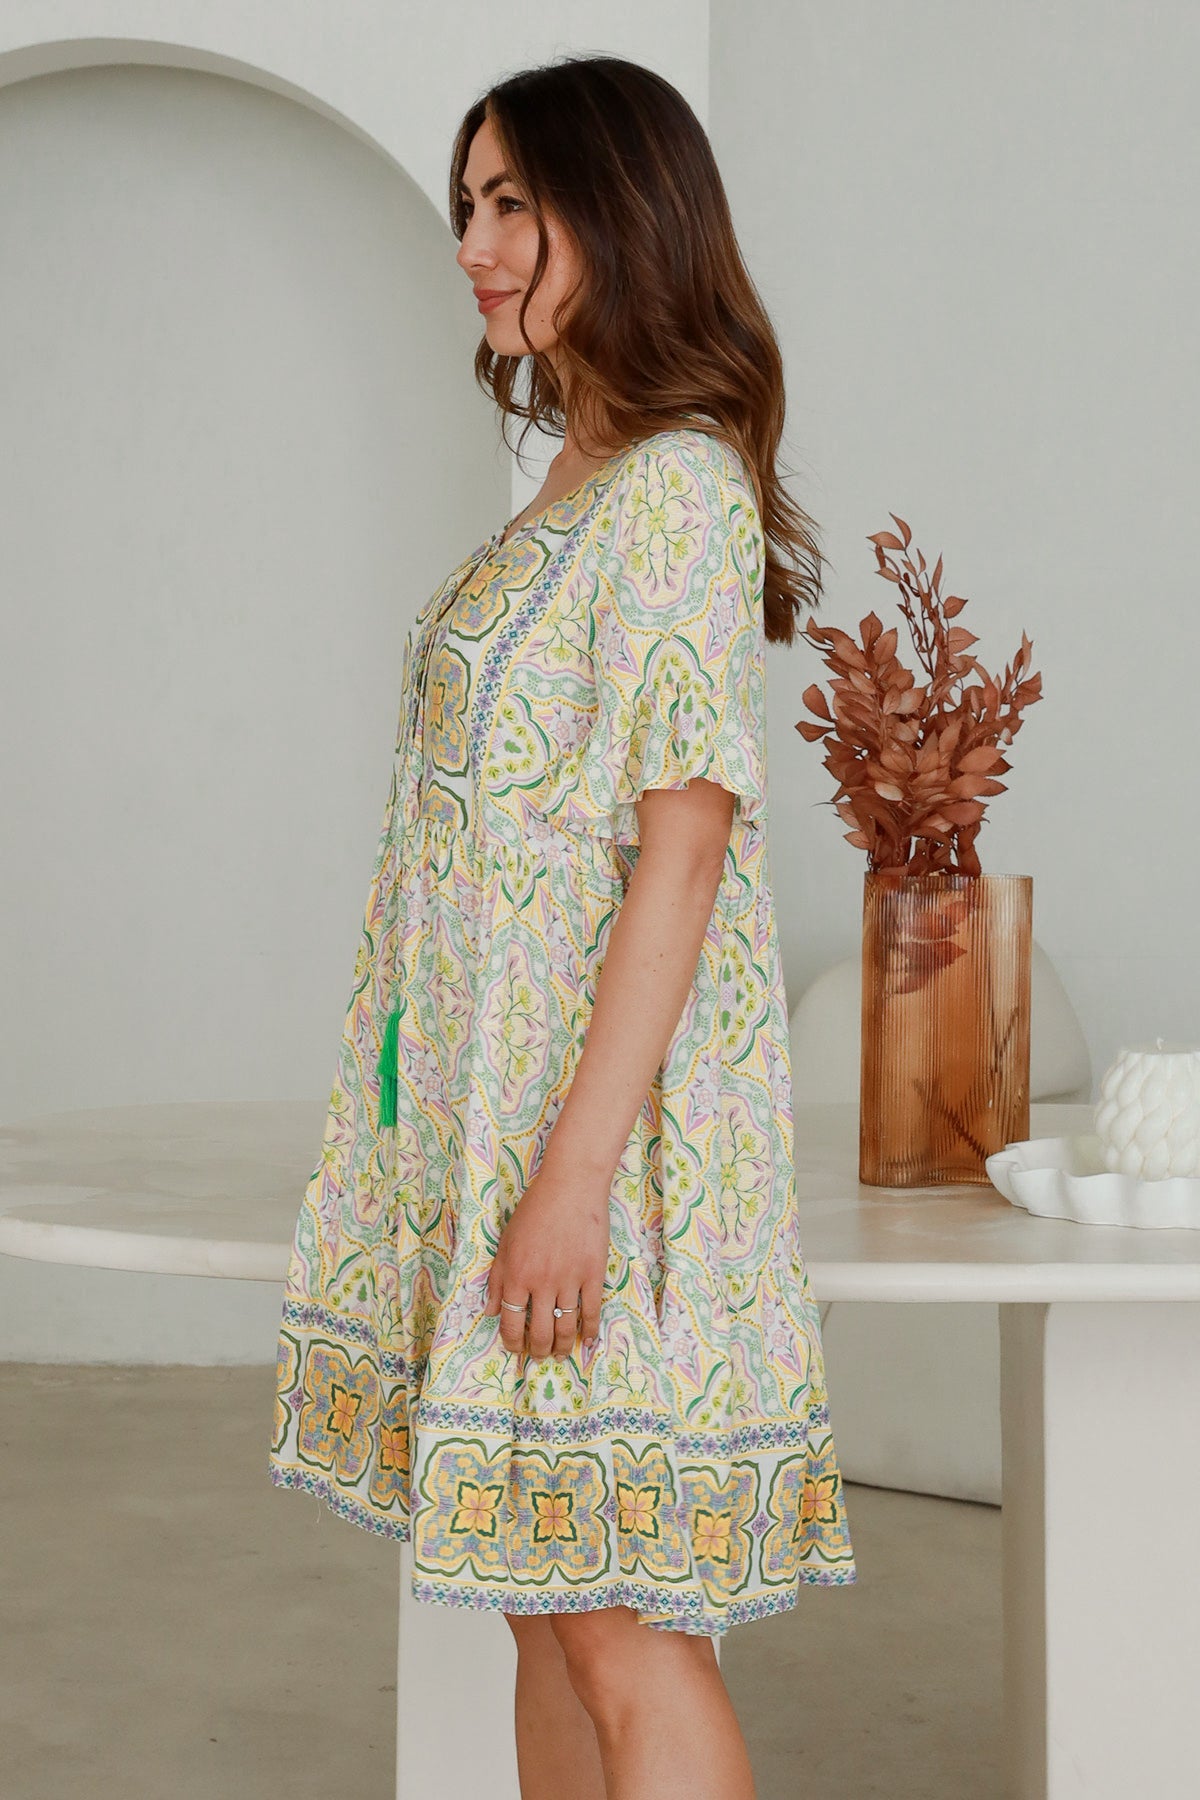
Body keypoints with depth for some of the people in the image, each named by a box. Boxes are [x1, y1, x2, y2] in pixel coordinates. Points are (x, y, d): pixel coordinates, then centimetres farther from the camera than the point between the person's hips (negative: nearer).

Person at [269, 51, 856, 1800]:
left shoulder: (681, 488, -12)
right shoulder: (575, 492, 16)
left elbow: (684, 839, -19)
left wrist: (576, 1165, -23)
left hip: (606, 1093, -9)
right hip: (498, 1097, 9)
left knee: (618, 1619, -4)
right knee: (551, 1601, 14)